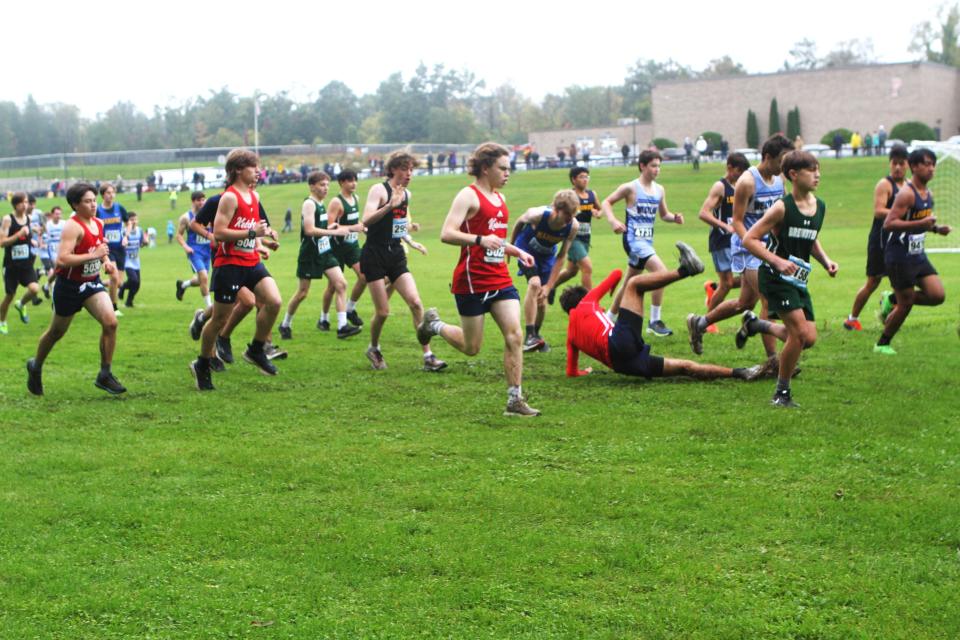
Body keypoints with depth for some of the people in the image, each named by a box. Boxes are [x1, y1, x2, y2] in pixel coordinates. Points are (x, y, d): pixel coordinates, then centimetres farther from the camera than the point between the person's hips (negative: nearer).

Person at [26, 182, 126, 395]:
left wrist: (106, 261, 5)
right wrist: (93, 255, -31)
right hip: (69, 286, -6)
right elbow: (62, 259, -32)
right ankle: (35, 367, 39)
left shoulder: (98, 223, 4)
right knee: (56, 332, 12)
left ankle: (105, 375, -4)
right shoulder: (73, 226, -22)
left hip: (92, 283, 6)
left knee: (110, 322, -15)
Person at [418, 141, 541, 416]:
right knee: (471, 347, 4)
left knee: (514, 336, -8)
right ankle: (434, 324, 32)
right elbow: (446, 234, -21)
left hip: (500, 278, 7)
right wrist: (479, 240, -33)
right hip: (472, 281, -7)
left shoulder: (499, 198, 16)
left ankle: (515, 401, -3)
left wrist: (517, 251, 15)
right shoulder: (469, 196, -10)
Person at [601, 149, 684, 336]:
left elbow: (663, 214, 18)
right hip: (634, 239, -8)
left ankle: (609, 318, 33)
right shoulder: (630, 188, -9)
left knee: (630, 283, 17)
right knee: (661, 271, -23)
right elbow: (606, 203, -2)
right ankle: (654, 321, -16)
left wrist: (674, 218, -4)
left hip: (647, 241, 8)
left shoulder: (659, 190, 9)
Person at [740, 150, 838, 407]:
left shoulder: (820, 207, 5)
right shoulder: (782, 207, -15)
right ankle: (782, 393, 0)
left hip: (799, 280, 7)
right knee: (800, 333, -16)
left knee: (809, 338, 2)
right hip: (776, 278, -7)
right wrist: (777, 261, -25)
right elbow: (749, 239, -15)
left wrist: (826, 261, 5)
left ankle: (757, 324, 26)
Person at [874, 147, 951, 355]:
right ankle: (882, 344, 17)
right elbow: (888, 224, -24)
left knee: (937, 295, -2)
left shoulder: (929, 194, 10)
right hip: (900, 257, -8)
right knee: (906, 304, -2)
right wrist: (920, 223, -30)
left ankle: (892, 299, 17)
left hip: (918, 255, 8)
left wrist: (936, 228, 5)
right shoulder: (906, 194, -17)